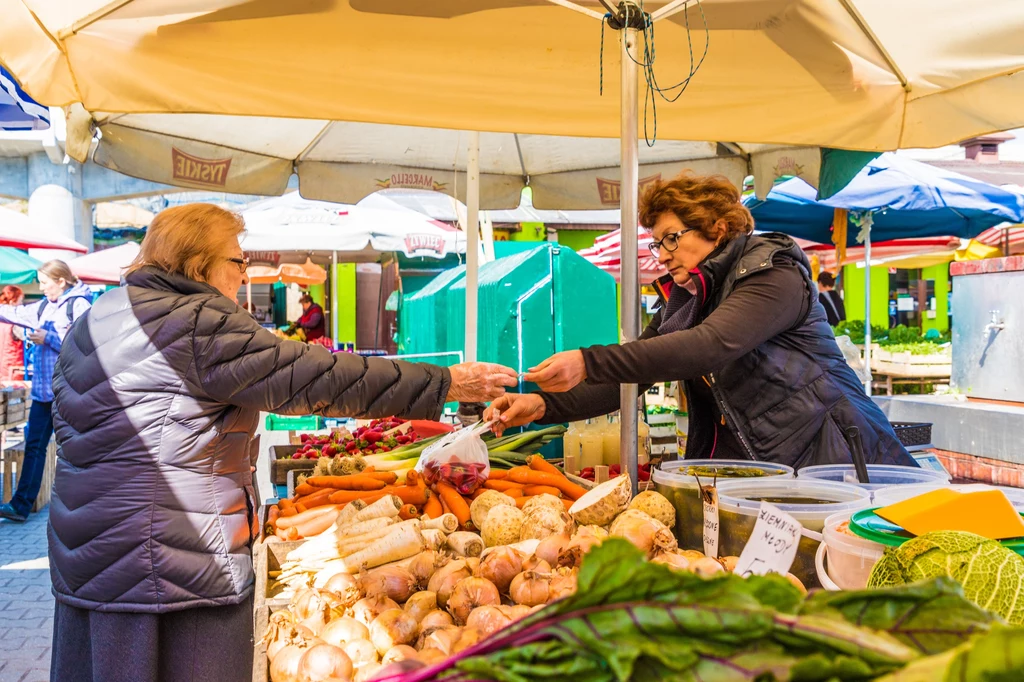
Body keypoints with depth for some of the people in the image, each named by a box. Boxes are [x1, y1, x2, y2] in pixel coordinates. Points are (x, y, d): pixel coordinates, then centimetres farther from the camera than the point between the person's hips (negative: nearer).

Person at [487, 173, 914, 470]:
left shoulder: (774, 274, -12)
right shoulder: (683, 302, 11)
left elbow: (709, 346, -28)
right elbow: (630, 375, 6)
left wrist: (589, 363, -35)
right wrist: (544, 405, -10)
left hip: (832, 462, -6)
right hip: (762, 478, 6)